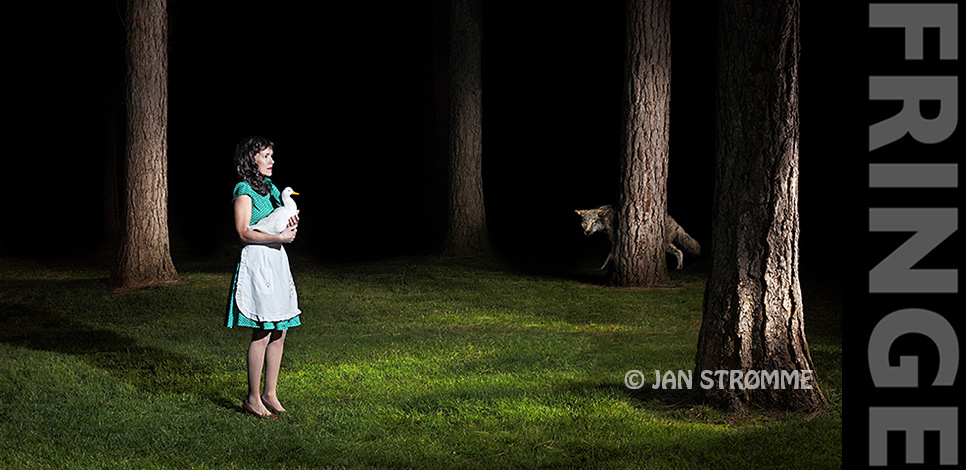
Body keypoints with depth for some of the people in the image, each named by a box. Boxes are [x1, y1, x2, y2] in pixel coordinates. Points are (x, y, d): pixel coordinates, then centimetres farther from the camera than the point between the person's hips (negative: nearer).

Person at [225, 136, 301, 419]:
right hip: (257, 261, -9)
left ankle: (270, 394, 15)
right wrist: (278, 237, -18)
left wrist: (291, 225, 2)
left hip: (277, 259, 9)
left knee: (279, 333, 8)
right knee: (263, 334, -9)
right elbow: (244, 233, -15)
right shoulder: (244, 191, -7)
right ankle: (253, 398, -2)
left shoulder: (270, 188, 17)